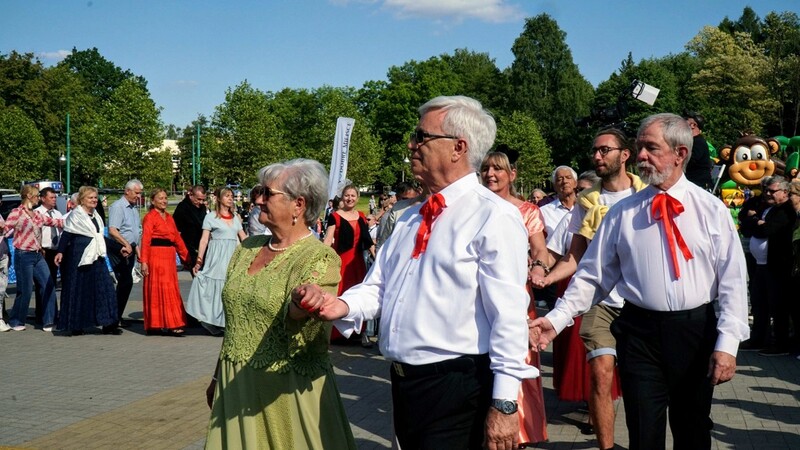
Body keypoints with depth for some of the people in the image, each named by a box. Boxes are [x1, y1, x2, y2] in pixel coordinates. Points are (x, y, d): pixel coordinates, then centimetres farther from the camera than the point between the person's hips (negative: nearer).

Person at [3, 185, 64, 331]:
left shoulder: (36, 214, 12)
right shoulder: (17, 212, -9)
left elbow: (53, 221, 19)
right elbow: (5, 228, -12)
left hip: (38, 255, 7)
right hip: (24, 255, -7)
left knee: (49, 286, 1)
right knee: (25, 290, 0)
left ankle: (48, 322, 8)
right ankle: (15, 322, 19)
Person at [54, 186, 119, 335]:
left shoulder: (96, 215, 17)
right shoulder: (75, 215, -6)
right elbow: (66, 235, -13)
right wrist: (60, 252, -23)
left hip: (95, 257, 7)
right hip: (79, 257, -7)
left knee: (103, 288, 2)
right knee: (79, 290, -2)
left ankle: (107, 324, 4)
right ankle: (76, 325, 6)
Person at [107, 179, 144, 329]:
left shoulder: (134, 208, 17)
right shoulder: (118, 206, -11)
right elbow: (112, 230, -23)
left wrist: (136, 247, 21)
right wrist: (126, 244, -29)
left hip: (130, 249, 9)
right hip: (119, 249, -9)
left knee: (125, 282, 8)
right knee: (126, 282, -12)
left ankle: (117, 315, 14)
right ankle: (116, 316, -6)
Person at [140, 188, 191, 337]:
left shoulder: (169, 217, 17)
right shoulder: (150, 217, -5)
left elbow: (177, 238, 17)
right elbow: (145, 240, -11)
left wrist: (186, 256, 13)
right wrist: (144, 262, -18)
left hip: (169, 257, 8)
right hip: (156, 256, -8)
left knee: (171, 290, 8)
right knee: (158, 289, -4)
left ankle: (167, 325, 15)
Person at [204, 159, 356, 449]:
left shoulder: (319, 258, -13)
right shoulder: (247, 249, 7)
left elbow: (296, 312, -31)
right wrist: (218, 377, 19)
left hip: (286, 390, -6)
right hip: (236, 388, 6)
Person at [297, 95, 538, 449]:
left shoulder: (494, 217, -12)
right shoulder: (410, 218, 15)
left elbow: (508, 316, -17)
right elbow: (378, 286, 14)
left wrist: (504, 404, -20)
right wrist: (343, 306, -7)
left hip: (456, 390, -8)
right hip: (403, 382, 8)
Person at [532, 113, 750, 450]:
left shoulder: (711, 210, 0)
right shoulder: (623, 212, 2)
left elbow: (732, 281, -3)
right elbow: (592, 275, 2)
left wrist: (727, 343, -11)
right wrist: (556, 318, -7)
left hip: (696, 330, 0)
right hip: (639, 332, 0)